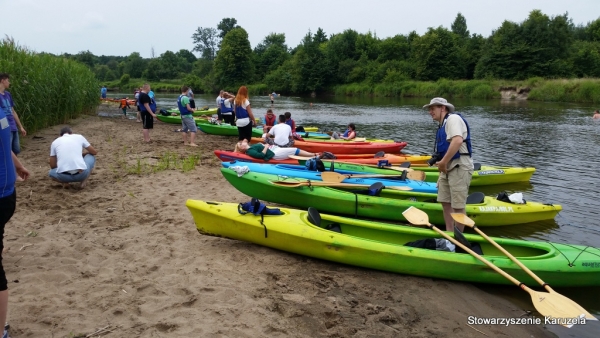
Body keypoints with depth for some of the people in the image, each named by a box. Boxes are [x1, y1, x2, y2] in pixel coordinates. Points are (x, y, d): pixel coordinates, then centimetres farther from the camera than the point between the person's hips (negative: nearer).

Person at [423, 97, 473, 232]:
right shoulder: (443, 124, 20)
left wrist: (443, 162, -23)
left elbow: (457, 141, -27)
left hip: (459, 167, -10)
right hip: (447, 168, 10)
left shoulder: (453, 118, -11)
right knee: (445, 202, 12)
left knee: (458, 206, -5)